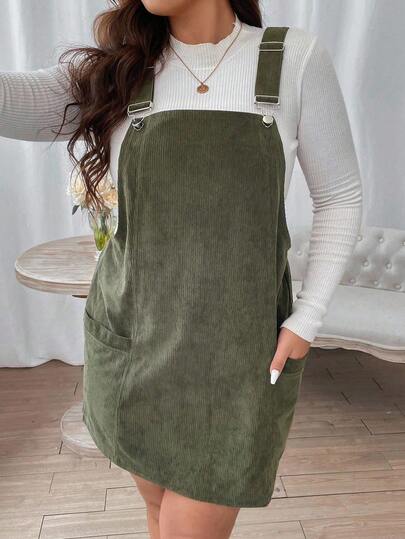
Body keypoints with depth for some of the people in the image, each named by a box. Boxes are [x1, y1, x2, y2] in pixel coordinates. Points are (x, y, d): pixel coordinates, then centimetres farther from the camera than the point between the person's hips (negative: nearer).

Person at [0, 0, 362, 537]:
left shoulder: (296, 58, -4)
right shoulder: (114, 71, 1)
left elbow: (339, 196, 1)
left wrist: (307, 320, -6)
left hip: (238, 349, -2)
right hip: (132, 337, 3)